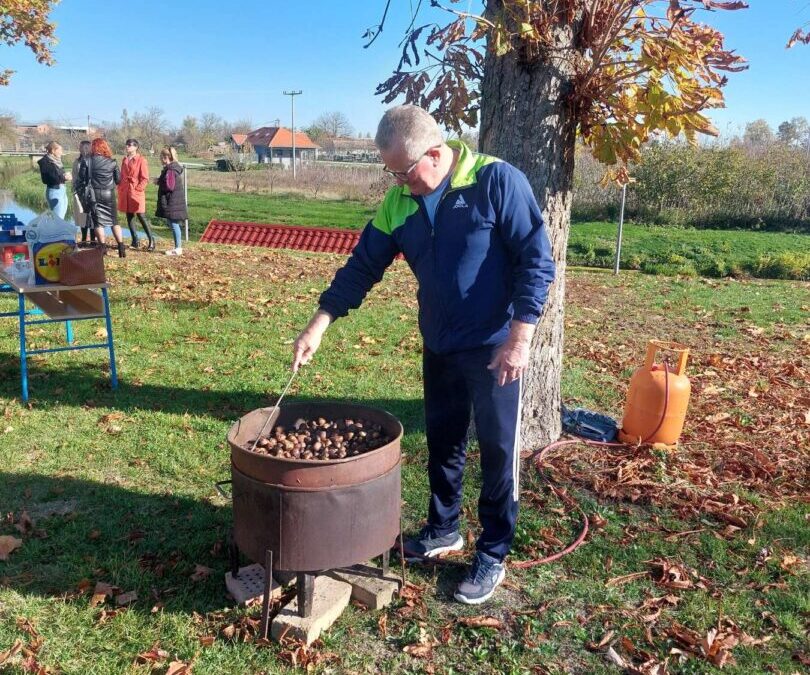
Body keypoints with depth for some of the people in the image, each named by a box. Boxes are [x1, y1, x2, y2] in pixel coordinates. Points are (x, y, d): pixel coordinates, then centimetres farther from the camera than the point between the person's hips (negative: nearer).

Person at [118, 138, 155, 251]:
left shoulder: (141, 160, -5)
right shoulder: (124, 159, 15)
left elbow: (145, 178, -8)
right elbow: (122, 175, 20)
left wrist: (138, 188, -15)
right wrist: (120, 188, 9)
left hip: (136, 192, -7)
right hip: (125, 192, 7)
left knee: (141, 216, -10)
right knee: (129, 217, 7)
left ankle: (151, 240, -4)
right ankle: (135, 241, 14)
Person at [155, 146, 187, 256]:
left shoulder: (170, 169, -18)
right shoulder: (175, 167, 14)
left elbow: (169, 186, -22)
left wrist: (158, 182, -7)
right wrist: (160, 181, 10)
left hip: (172, 203, -10)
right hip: (173, 201, 10)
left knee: (173, 224, -5)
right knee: (172, 224, 15)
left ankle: (178, 248, 1)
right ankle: (178, 246, 21)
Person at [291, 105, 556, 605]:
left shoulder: (497, 181, -15)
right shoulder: (399, 202, 1)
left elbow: (537, 260, -16)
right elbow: (363, 267, 5)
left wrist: (519, 340, -20)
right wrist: (318, 326, -2)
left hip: (495, 348, -5)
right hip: (439, 346, 6)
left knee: (498, 452, 6)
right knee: (442, 443, 18)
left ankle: (493, 556, 22)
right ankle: (444, 530, 39)